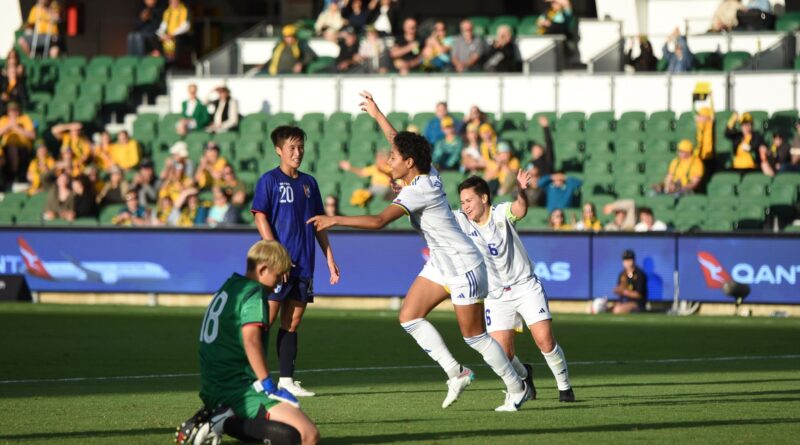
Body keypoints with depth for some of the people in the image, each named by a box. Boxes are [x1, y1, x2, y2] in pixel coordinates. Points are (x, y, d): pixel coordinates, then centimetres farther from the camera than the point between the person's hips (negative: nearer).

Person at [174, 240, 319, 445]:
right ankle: (229, 423, -20)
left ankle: (211, 417, 5)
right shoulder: (253, 292, -7)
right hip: (239, 388, -10)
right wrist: (268, 386, -17)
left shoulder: (228, 287, 20)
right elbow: (251, 341, -22)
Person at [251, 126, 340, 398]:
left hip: (304, 263, 6)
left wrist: (330, 258, 14)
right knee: (267, 318, -7)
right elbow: (260, 218, -8)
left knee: (293, 322, 7)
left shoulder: (308, 183, 14)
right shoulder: (269, 181, -3)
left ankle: (287, 380, 11)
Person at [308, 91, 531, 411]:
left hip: (463, 267, -9)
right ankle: (456, 373, 5)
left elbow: (378, 221, -33)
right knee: (409, 317, 1)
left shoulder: (418, 191, -25)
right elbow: (402, 145, 20)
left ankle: (517, 389, 13)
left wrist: (334, 220, -28)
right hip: (441, 263, 9)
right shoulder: (428, 175, 0)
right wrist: (377, 115, 27)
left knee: (474, 336, -1)